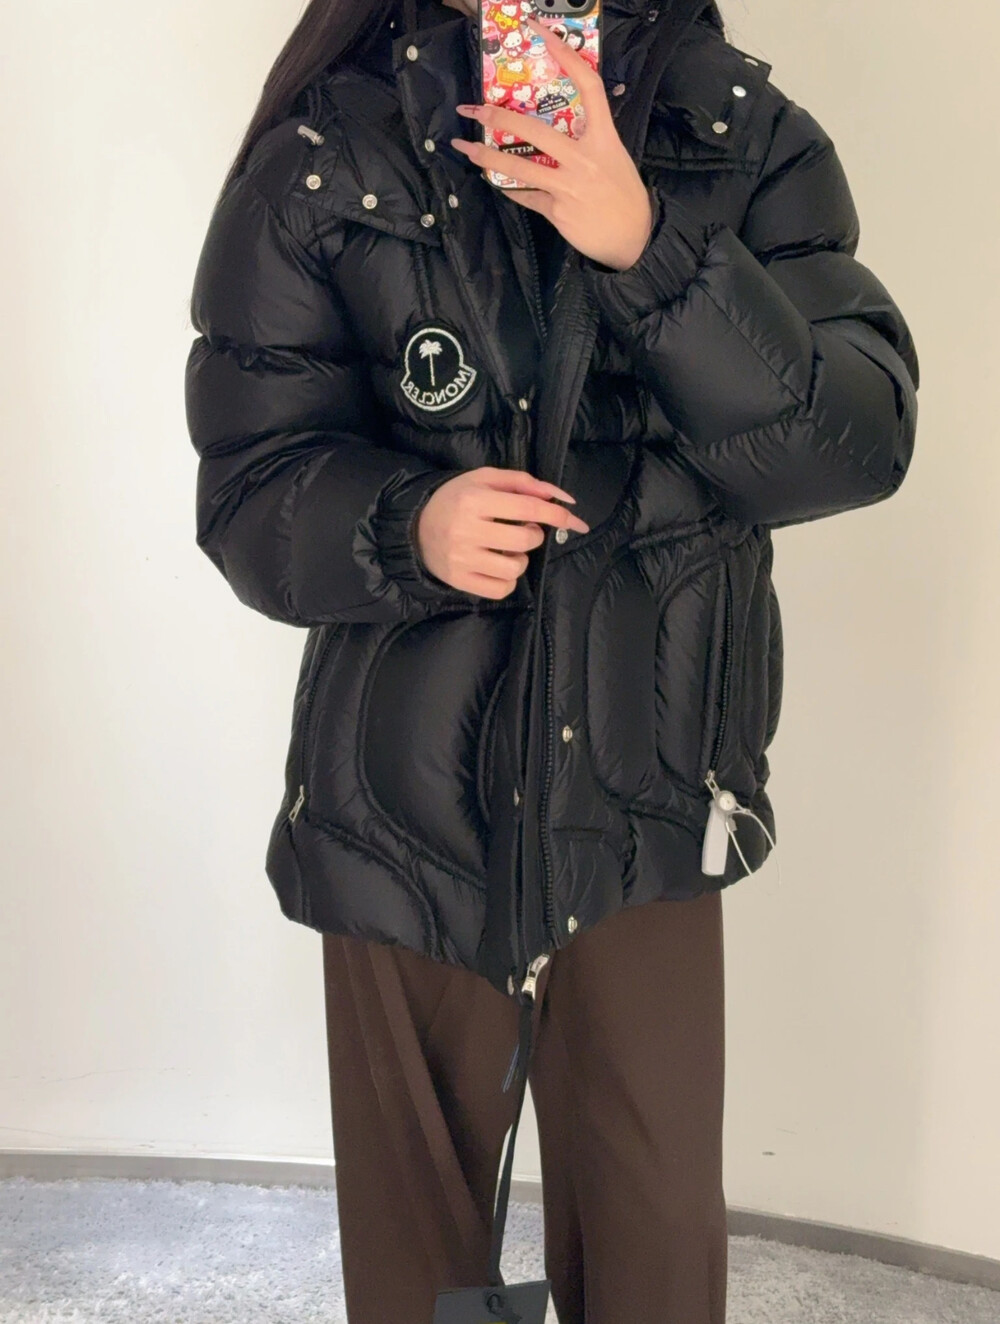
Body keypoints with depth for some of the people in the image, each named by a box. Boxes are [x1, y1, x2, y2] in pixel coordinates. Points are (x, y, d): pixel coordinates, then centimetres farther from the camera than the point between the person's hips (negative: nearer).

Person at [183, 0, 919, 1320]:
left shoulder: (743, 136, -2)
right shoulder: (318, 166, -5)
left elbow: (863, 440, -12)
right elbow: (250, 492, -5)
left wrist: (647, 247, -25)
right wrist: (408, 527, -26)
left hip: (645, 793, 1)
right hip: (412, 802, 0)